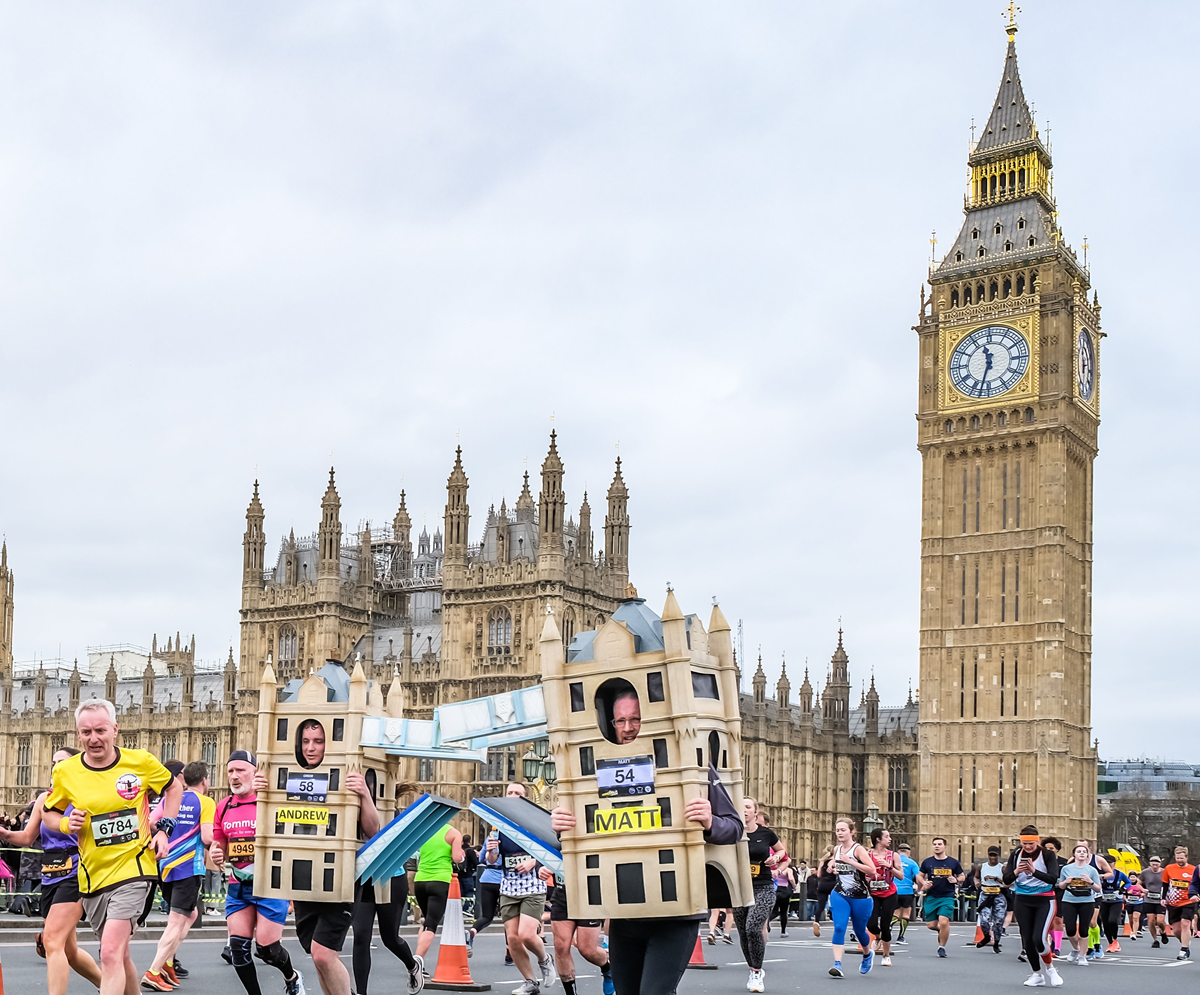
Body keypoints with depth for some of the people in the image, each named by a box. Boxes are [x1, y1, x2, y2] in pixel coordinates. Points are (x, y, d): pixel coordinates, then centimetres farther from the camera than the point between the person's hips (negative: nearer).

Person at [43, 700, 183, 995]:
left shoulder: (140, 761, -6)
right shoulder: (66, 771, -3)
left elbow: (174, 787, 12)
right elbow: (48, 811, 14)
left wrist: (163, 828, 1)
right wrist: (66, 824, -7)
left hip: (134, 867, -3)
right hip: (93, 874, 4)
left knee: (111, 952, -18)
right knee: (119, 954, 15)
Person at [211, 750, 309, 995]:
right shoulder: (223, 807, 8)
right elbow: (219, 845, 19)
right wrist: (216, 857, -3)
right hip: (237, 886, 5)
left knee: (267, 949, -3)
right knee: (238, 948, -3)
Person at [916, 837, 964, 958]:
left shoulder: (953, 862, 2)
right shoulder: (927, 862, 5)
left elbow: (962, 876, 13)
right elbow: (919, 875, 15)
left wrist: (956, 880, -9)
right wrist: (924, 883, -6)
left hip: (947, 897, -2)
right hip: (931, 897, 2)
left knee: (943, 922, -17)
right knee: (931, 925, 1)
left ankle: (942, 947, 2)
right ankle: (941, 930, 37)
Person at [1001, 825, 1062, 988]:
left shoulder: (1047, 855, -13)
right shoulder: (1016, 854, -4)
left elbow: (1053, 879, -24)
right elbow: (1006, 880, -7)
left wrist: (1034, 871, -39)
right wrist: (1016, 872, -29)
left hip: (1045, 901, -4)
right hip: (1023, 901, 4)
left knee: (1039, 939, -16)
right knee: (1027, 940, 5)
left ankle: (1049, 968, 11)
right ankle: (1037, 975, 21)